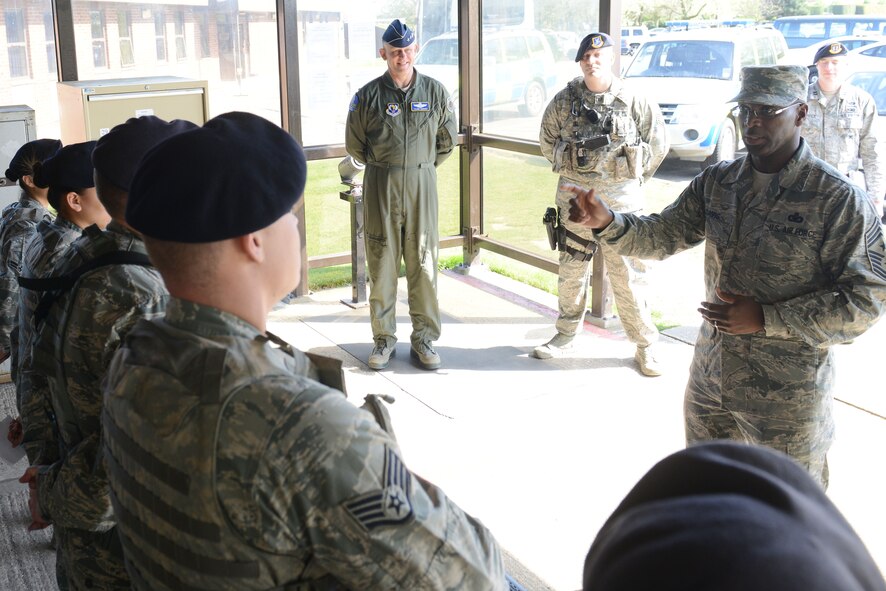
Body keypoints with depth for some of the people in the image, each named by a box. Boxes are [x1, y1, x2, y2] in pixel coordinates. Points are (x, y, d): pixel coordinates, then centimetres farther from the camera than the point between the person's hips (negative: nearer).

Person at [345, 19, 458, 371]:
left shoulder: (435, 92, 2)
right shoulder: (368, 96, -2)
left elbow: (447, 140, 14)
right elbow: (354, 144, 9)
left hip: (422, 186, 1)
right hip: (380, 187, -1)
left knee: (423, 263, 3)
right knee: (381, 263, 2)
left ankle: (424, 338, 14)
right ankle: (383, 338, 14)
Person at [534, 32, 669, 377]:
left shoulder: (635, 102, -3)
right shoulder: (565, 101, 1)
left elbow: (658, 144, 8)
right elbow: (547, 140, 16)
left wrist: (634, 177, 10)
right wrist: (569, 167, 12)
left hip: (622, 200, -2)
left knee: (628, 276, 0)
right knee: (571, 271, 12)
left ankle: (645, 345, 12)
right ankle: (566, 335, 28)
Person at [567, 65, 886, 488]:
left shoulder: (838, 199, -17)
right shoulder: (717, 182, 2)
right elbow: (663, 235, 1)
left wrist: (764, 318, -24)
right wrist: (607, 223, -20)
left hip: (787, 396, -5)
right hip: (709, 378, 6)